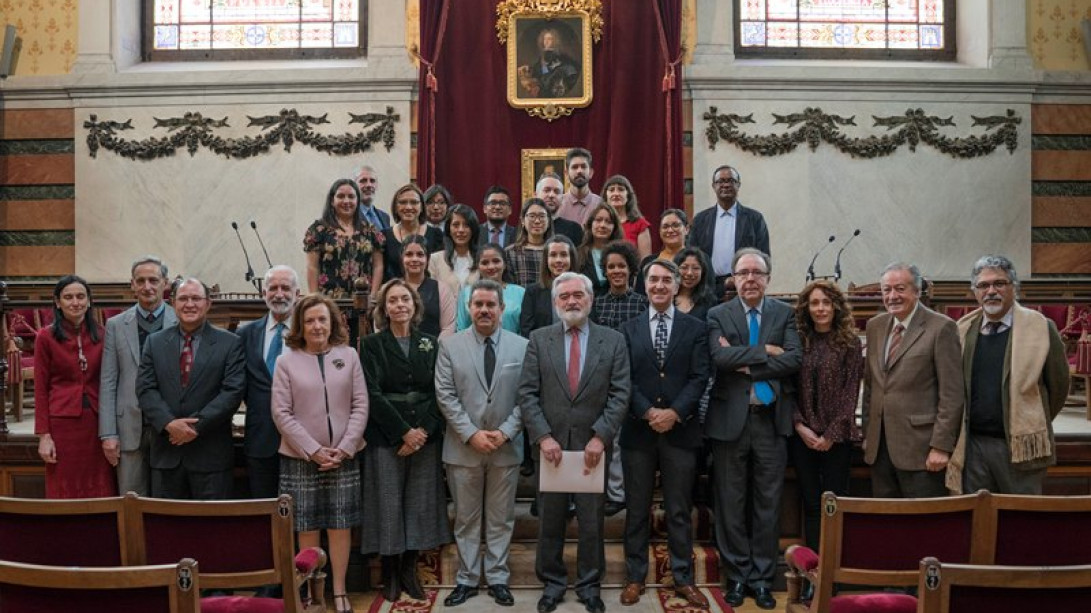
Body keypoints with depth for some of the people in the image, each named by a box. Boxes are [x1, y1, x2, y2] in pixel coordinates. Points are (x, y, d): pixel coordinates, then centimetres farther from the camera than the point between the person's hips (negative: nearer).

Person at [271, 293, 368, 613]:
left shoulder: (349, 355, 3)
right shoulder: (286, 361, -1)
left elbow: (360, 406, 1)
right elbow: (281, 413, -4)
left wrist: (343, 449, -8)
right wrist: (314, 451, -10)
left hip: (342, 457, 1)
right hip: (300, 459, -1)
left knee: (341, 526, 6)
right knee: (307, 529, 6)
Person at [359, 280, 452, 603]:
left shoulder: (430, 343, 9)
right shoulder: (371, 344, 2)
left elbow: (438, 393, 4)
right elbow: (373, 394, -7)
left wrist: (423, 431, -10)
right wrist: (404, 431, -14)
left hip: (425, 436, 3)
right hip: (386, 437, -2)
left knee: (419, 503, 4)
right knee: (388, 504, 0)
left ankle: (410, 570, 17)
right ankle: (390, 573, 14)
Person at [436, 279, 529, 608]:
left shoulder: (522, 346, 0)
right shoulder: (450, 345, 0)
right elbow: (446, 396, -5)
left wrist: (505, 432, -12)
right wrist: (471, 434, -12)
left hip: (506, 447, 1)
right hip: (463, 447, 0)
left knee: (501, 519, 10)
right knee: (466, 518, 10)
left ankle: (497, 578, 22)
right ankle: (467, 579, 21)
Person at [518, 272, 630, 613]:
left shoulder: (613, 341, 1)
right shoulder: (539, 340, 2)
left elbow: (619, 395, -3)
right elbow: (527, 393, -2)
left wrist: (600, 437, -13)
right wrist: (543, 437, -12)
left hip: (592, 446, 0)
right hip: (550, 445, 1)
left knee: (592, 522, 10)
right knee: (550, 521, 11)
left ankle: (589, 585, 27)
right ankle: (552, 583, 28)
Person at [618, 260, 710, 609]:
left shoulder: (695, 328, 5)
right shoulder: (628, 330, 7)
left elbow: (699, 377, -3)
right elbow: (624, 379, -1)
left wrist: (675, 412, -15)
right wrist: (648, 412, -14)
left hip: (680, 430, 0)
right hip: (638, 431, 1)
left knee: (680, 511, 8)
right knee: (637, 510, 9)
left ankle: (683, 579, 19)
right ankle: (635, 576, 20)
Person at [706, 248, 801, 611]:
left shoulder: (785, 314, 5)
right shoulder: (718, 315, 2)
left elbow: (794, 360, -9)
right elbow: (721, 357, -16)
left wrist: (747, 364, -14)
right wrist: (766, 352, -14)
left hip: (771, 419, 1)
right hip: (730, 419, -1)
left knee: (768, 504, 8)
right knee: (731, 505, 7)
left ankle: (762, 578, 21)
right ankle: (737, 576, 21)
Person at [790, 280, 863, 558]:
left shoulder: (850, 342, 0)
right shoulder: (798, 341, 5)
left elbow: (851, 392, -4)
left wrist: (831, 434, -9)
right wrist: (800, 426, -7)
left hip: (836, 436, -2)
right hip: (802, 435, 2)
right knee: (811, 503, 7)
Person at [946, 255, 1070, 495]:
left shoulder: (1040, 328, -3)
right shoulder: (962, 330, 6)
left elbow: (1058, 385, 4)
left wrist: (1036, 425, 11)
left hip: (1020, 447, -3)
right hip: (972, 446, 3)